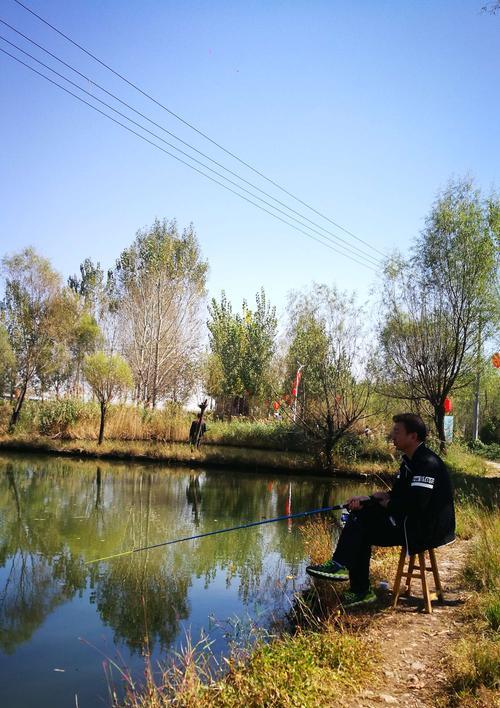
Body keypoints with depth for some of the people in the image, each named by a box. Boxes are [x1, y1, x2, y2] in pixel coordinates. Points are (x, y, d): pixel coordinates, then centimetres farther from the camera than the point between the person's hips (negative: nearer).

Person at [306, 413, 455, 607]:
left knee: (362, 527, -16)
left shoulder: (427, 463, -20)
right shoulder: (409, 460, 13)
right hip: (412, 522, 10)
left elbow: (415, 504, -29)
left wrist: (387, 504, -10)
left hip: (428, 528, -10)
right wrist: (367, 499, -2)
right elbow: (397, 495, 14)